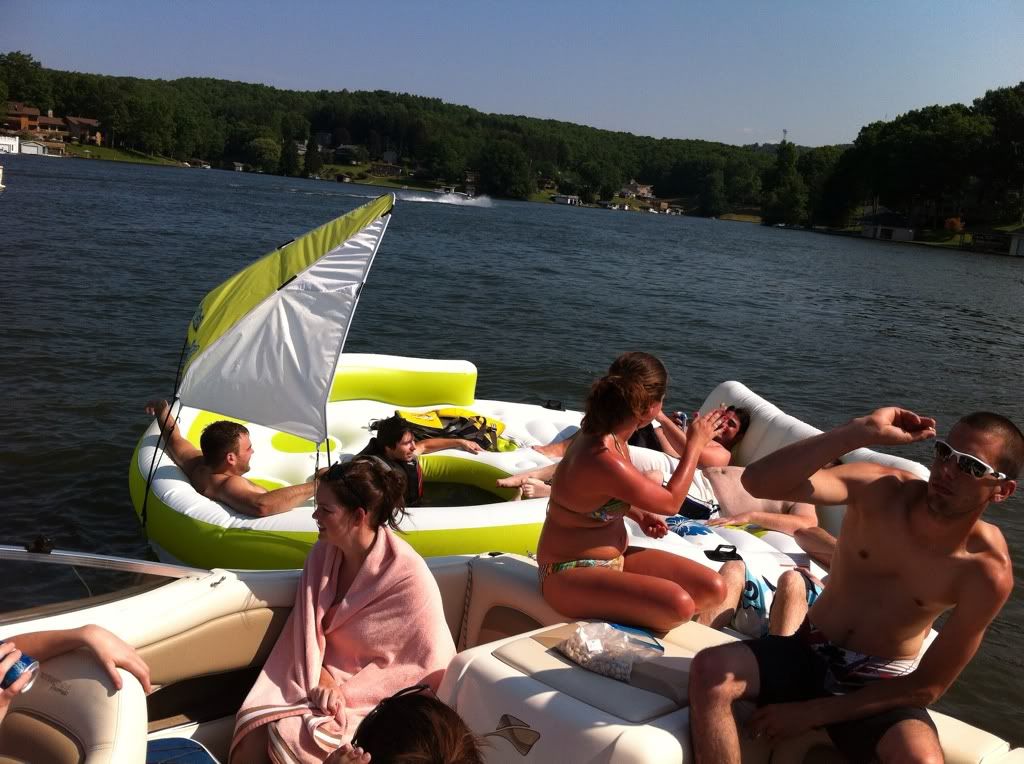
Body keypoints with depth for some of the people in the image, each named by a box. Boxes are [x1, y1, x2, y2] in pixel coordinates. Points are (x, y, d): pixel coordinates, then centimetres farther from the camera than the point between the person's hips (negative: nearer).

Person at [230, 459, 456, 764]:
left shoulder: (409, 578, -20)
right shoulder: (321, 554, 0)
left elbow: (426, 666, -15)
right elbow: (307, 628, 2)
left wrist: (347, 693, -17)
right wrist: (320, 678, -19)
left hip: (370, 700, -5)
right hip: (318, 679, 5)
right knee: (251, 737, -19)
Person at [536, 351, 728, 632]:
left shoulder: (604, 433, -1)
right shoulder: (604, 460, -30)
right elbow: (670, 502, -15)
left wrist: (639, 515, 2)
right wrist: (695, 443, -5)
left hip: (615, 557, 9)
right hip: (571, 574, -9)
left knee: (714, 589, -4)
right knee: (678, 604, -30)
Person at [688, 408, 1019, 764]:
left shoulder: (989, 572, -16)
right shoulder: (880, 489, -14)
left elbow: (927, 687, -11)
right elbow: (758, 481, -29)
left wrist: (813, 713, -14)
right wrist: (863, 431, -36)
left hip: (883, 686, -1)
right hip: (809, 654, 2)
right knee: (710, 670, -25)